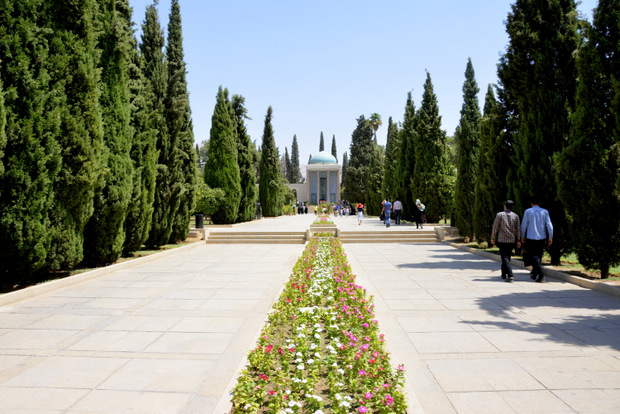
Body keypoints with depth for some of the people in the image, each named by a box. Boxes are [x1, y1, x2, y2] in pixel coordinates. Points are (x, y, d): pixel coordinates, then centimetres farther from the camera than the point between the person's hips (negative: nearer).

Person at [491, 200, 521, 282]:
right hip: (512, 240, 4)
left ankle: (510, 276, -19)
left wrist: (492, 238, 6)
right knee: (507, 257, 17)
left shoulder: (500, 215, -6)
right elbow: (518, 229, 3)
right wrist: (518, 240, 8)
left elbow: (495, 227, -4)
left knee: (505, 258, -6)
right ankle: (504, 274, 25)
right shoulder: (516, 216, 4)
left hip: (502, 240, -4)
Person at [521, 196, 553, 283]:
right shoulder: (545, 212, 4)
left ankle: (541, 275, -17)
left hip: (531, 238, -3)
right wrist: (550, 237, 2)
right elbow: (549, 225, -1)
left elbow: (523, 225, 0)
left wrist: (522, 236, 10)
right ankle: (534, 274, 27)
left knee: (534, 256, -2)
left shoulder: (528, 211, -1)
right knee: (538, 256, 15)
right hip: (542, 238, 3)